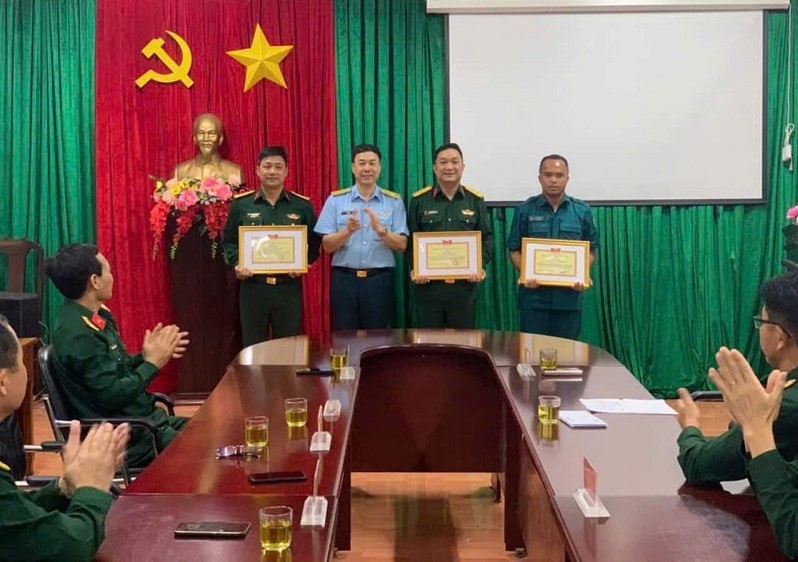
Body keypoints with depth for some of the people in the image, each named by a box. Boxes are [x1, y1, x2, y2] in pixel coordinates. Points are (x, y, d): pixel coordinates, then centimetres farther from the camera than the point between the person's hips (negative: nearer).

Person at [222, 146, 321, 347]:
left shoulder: (302, 205, 5)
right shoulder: (240, 204, 5)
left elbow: (314, 243, 8)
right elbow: (229, 241, 8)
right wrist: (236, 263, -10)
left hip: (289, 288, 0)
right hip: (252, 287, 0)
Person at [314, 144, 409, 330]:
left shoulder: (394, 201, 4)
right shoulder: (335, 200, 3)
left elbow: (402, 245, -1)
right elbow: (327, 246, 1)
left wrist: (381, 230, -18)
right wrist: (347, 231, -18)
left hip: (380, 280, 0)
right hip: (344, 279, 0)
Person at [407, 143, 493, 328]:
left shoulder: (475, 199, 7)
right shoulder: (419, 200, 3)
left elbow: (486, 237, 7)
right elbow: (411, 239, 2)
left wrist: (481, 266, -9)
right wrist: (414, 269, -11)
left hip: (465, 284, 1)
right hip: (428, 283, -1)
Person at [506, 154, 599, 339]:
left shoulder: (582, 211, 5)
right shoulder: (525, 210, 3)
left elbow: (591, 251, 9)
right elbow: (514, 250, 5)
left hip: (569, 295, 1)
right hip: (534, 295, -1)